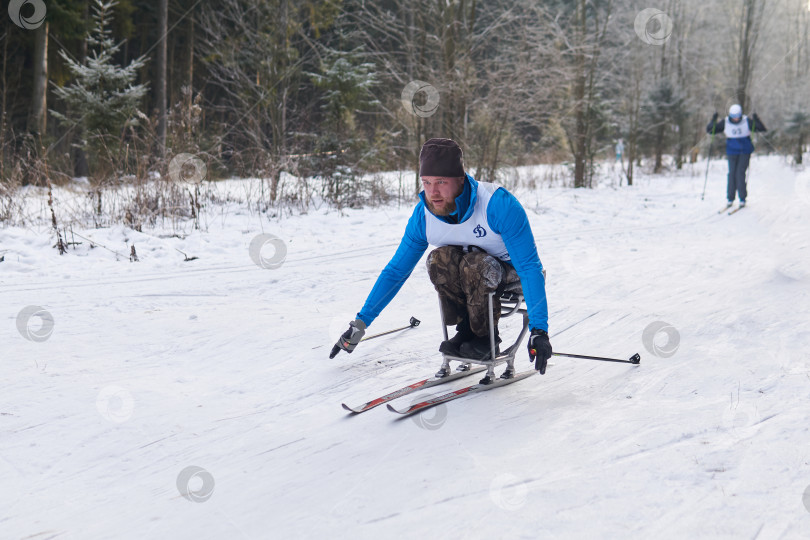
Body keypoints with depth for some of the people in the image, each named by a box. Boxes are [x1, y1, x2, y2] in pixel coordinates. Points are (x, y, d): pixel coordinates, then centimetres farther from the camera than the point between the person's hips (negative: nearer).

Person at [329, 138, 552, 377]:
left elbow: (530, 268, -29)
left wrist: (538, 330, -37)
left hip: (510, 269, -4)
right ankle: (466, 329, -10)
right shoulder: (423, 215, -16)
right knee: (439, 259, -28)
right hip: (471, 276, 4)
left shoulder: (499, 204, -31)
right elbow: (395, 271, -4)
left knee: (475, 264, -35)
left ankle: (486, 336, -12)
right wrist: (361, 323, -8)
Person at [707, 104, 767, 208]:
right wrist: (713, 121, -20)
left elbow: (762, 129, -8)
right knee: (732, 173, -3)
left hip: (745, 151, -2)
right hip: (732, 152, 2)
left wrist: (756, 120, -26)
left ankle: (742, 198, -3)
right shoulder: (725, 123, -4)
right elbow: (710, 130, -1)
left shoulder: (747, 121, -7)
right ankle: (730, 198, 6)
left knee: (740, 173, -12)